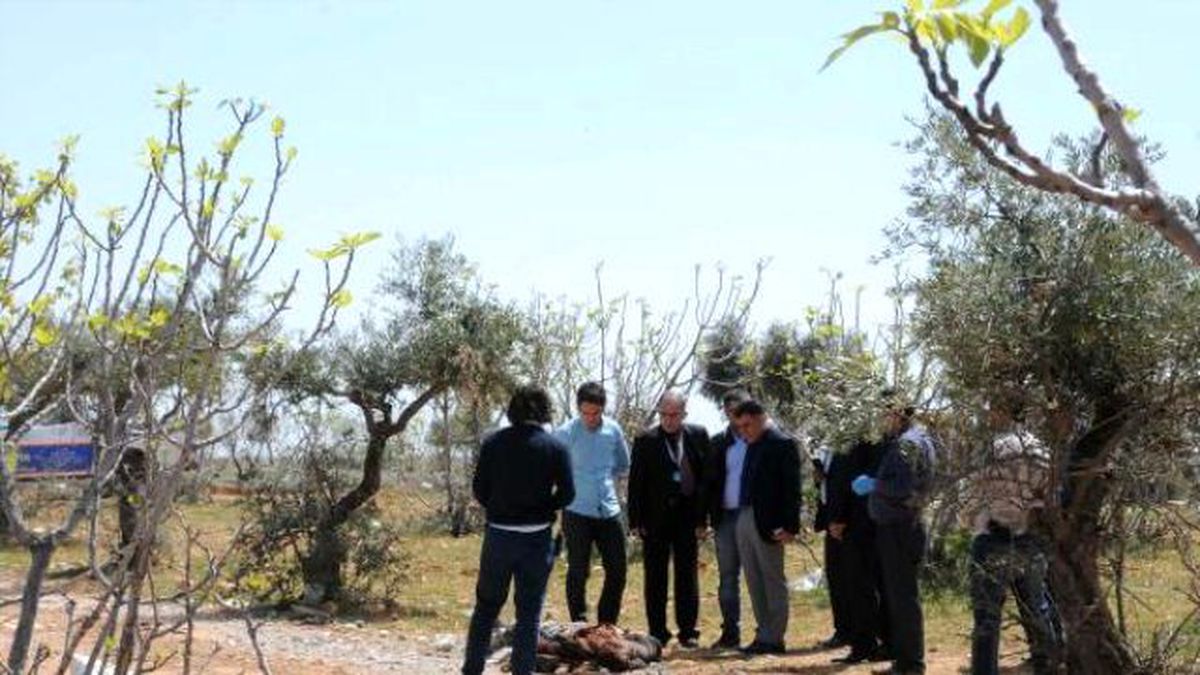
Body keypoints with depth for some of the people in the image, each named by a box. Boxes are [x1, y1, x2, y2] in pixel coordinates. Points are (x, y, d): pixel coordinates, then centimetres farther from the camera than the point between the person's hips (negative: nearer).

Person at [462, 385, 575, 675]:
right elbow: (567, 493, -9)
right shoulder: (555, 447, -7)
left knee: (486, 604, 16)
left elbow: (479, 488, -3)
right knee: (529, 611, 7)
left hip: (498, 534, 2)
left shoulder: (493, 442, -2)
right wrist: (543, 509, 9)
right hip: (536, 537, -2)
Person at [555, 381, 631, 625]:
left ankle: (607, 625, 23)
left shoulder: (613, 430, 2)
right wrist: (573, 486, 4)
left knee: (617, 571, 7)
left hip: (609, 511, 4)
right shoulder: (565, 433, -10)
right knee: (578, 572, 3)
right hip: (578, 513, -4)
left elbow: (623, 465, 18)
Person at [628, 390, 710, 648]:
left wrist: (701, 516, -3)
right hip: (655, 518, -1)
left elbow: (706, 476, 3)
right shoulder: (646, 441, -2)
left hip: (687, 516, 1)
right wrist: (636, 520, -6)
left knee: (687, 576, 6)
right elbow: (636, 482, -1)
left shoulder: (698, 436, 2)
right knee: (655, 578, 5)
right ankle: (657, 633, 12)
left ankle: (688, 632, 14)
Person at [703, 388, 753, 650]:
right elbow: (710, 481, 8)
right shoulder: (719, 443, 10)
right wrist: (708, 516, 0)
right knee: (727, 577, 9)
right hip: (726, 517, 4)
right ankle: (730, 633, 15)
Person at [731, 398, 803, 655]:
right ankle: (763, 635, 19)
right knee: (754, 582, 11)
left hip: (768, 523, -8)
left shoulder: (783, 444, -8)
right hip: (744, 518, 8)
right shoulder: (750, 445, 13)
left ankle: (773, 639, 6)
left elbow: (792, 488, -12)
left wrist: (790, 526, -17)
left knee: (773, 581, 0)